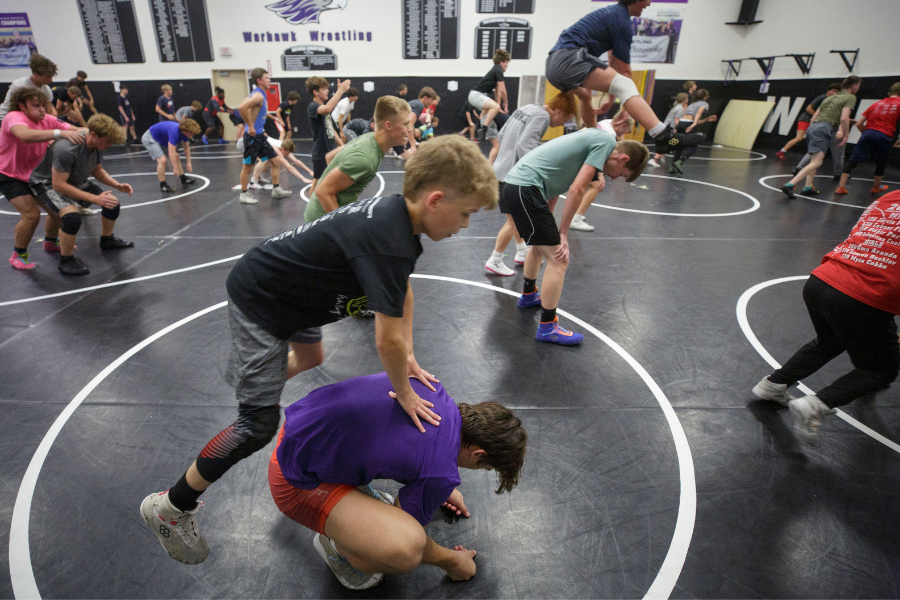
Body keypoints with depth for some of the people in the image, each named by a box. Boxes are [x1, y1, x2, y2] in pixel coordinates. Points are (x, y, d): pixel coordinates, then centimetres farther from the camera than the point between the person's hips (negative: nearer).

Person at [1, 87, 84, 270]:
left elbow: (76, 130, -15)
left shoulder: (47, 120, -7)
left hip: (33, 174, 7)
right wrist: (59, 133, -55)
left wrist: (83, 132, -39)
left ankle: (50, 243, 33)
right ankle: (18, 256, 3)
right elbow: (25, 135, -47)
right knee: (31, 214, -18)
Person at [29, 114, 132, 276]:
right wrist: (94, 198, -37)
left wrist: (117, 185, -8)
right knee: (72, 216, -33)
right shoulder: (66, 149, -37)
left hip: (76, 181, 8)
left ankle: (107, 240, 32)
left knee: (112, 203, 5)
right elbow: (58, 185, -34)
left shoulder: (97, 145, -12)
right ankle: (66, 261, -12)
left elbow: (97, 170, 7)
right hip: (47, 183, -8)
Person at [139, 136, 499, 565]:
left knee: (311, 361, 34)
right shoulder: (389, 241, -36)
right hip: (258, 303, -9)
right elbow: (388, 340, -34)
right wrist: (403, 393, -15)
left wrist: (408, 359, 5)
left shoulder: (397, 213, -6)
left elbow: (403, 292, 6)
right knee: (258, 424, -3)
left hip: (289, 290, 10)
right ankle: (170, 507, 19)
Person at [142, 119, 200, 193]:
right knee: (162, 160, -23)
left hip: (161, 139, 10)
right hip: (150, 139, -10)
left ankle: (183, 179, 28)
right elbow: (171, 152, -40)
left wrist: (188, 162, 3)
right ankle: (163, 185, -13)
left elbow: (186, 147, 4)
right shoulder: (174, 132, -38)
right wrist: (175, 168, -38)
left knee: (176, 157, 14)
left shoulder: (184, 131, -11)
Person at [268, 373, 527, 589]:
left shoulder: (430, 387, -3)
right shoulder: (441, 474, -24)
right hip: (296, 480, -8)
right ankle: (334, 543, 8)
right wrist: (451, 561, 14)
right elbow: (407, 542, -5)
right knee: (406, 549, -24)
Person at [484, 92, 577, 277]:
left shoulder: (525, 108, 13)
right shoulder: (542, 116, -14)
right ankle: (494, 261, 10)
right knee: (513, 222, 1)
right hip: (510, 176, -10)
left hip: (501, 170, 10)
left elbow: (502, 134, 17)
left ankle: (522, 252, 33)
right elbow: (524, 146, -24)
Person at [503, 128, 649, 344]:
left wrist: (554, 231, 19)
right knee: (559, 259, -6)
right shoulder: (607, 141, -4)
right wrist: (563, 233, -4)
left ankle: (528, 295, 51)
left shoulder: (592, 139, 23)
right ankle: (547, 328, 5)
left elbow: (552, 187, 22)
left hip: (514, 184, 10)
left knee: (540, 244, 30)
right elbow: (576, 190, -12)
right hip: (525, 190, -10)